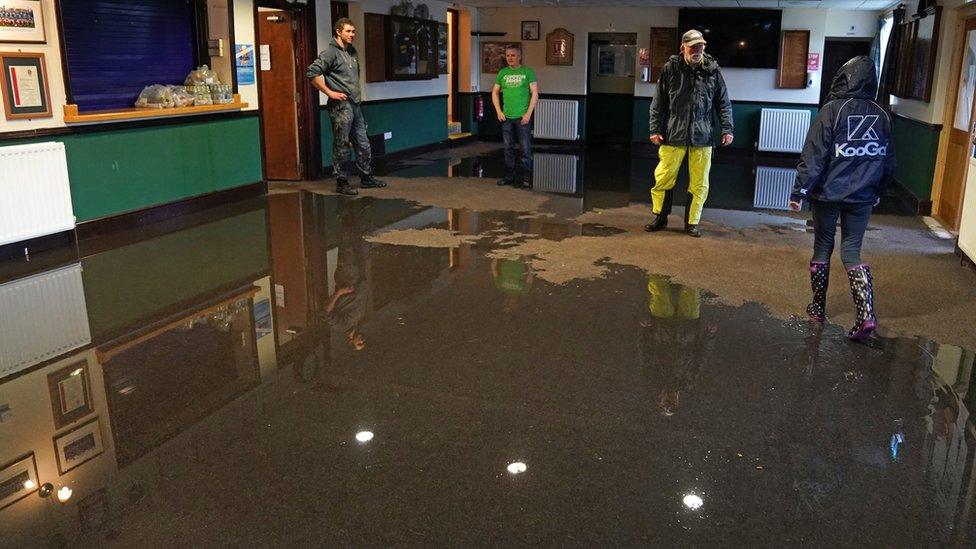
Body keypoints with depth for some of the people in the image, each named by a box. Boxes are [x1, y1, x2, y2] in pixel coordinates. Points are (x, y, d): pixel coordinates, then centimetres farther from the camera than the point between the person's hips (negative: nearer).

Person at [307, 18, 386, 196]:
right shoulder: (330, 52, -10)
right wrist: (329, 92, -16)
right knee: (342, 146, -2)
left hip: (355, 104, 8)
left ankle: (367, 178, 22)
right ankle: (342, 183, 6)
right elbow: (312, 73, -19)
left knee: (363, 143, 12)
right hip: (340, 106, -8)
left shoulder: (352, 51, 15)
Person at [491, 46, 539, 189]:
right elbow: (495, 93, 16)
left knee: (525, 149, -2)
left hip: (523, 117, -4)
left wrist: (528, 114, -10)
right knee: (509, 148, 10)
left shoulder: (527, 72, -1)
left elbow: (535, 93, -4)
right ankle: (509, 176, 20)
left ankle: (526, 178, 4)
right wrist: (498, 111, 4)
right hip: (506, 117, 4)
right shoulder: (503, 73, 9)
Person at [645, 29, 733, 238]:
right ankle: (659, 217, 20)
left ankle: (692, 222, 19)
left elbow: (723, 102, 8)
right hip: (673, 135, -1)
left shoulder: (712, 69, 3)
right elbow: (658, 102, 4)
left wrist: (727, 129, 1)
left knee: (699, 183, 5)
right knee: (663, 178, 2)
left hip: (702, 136, 1)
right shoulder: (670, 68, 0)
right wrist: (655, 129, 0)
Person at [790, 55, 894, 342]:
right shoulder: (881, 116, 5)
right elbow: (888, 161, 12)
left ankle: (818, 307, 22)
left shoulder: (832, 110, -10)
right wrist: (878, 192, 24)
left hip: (828, 193, -3)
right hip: (862, 198, 3)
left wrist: (799, 191, -9)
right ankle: (866, 314, -8)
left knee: (822, 247, 12)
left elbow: (813, 155, -13)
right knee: (852, 252, 8)